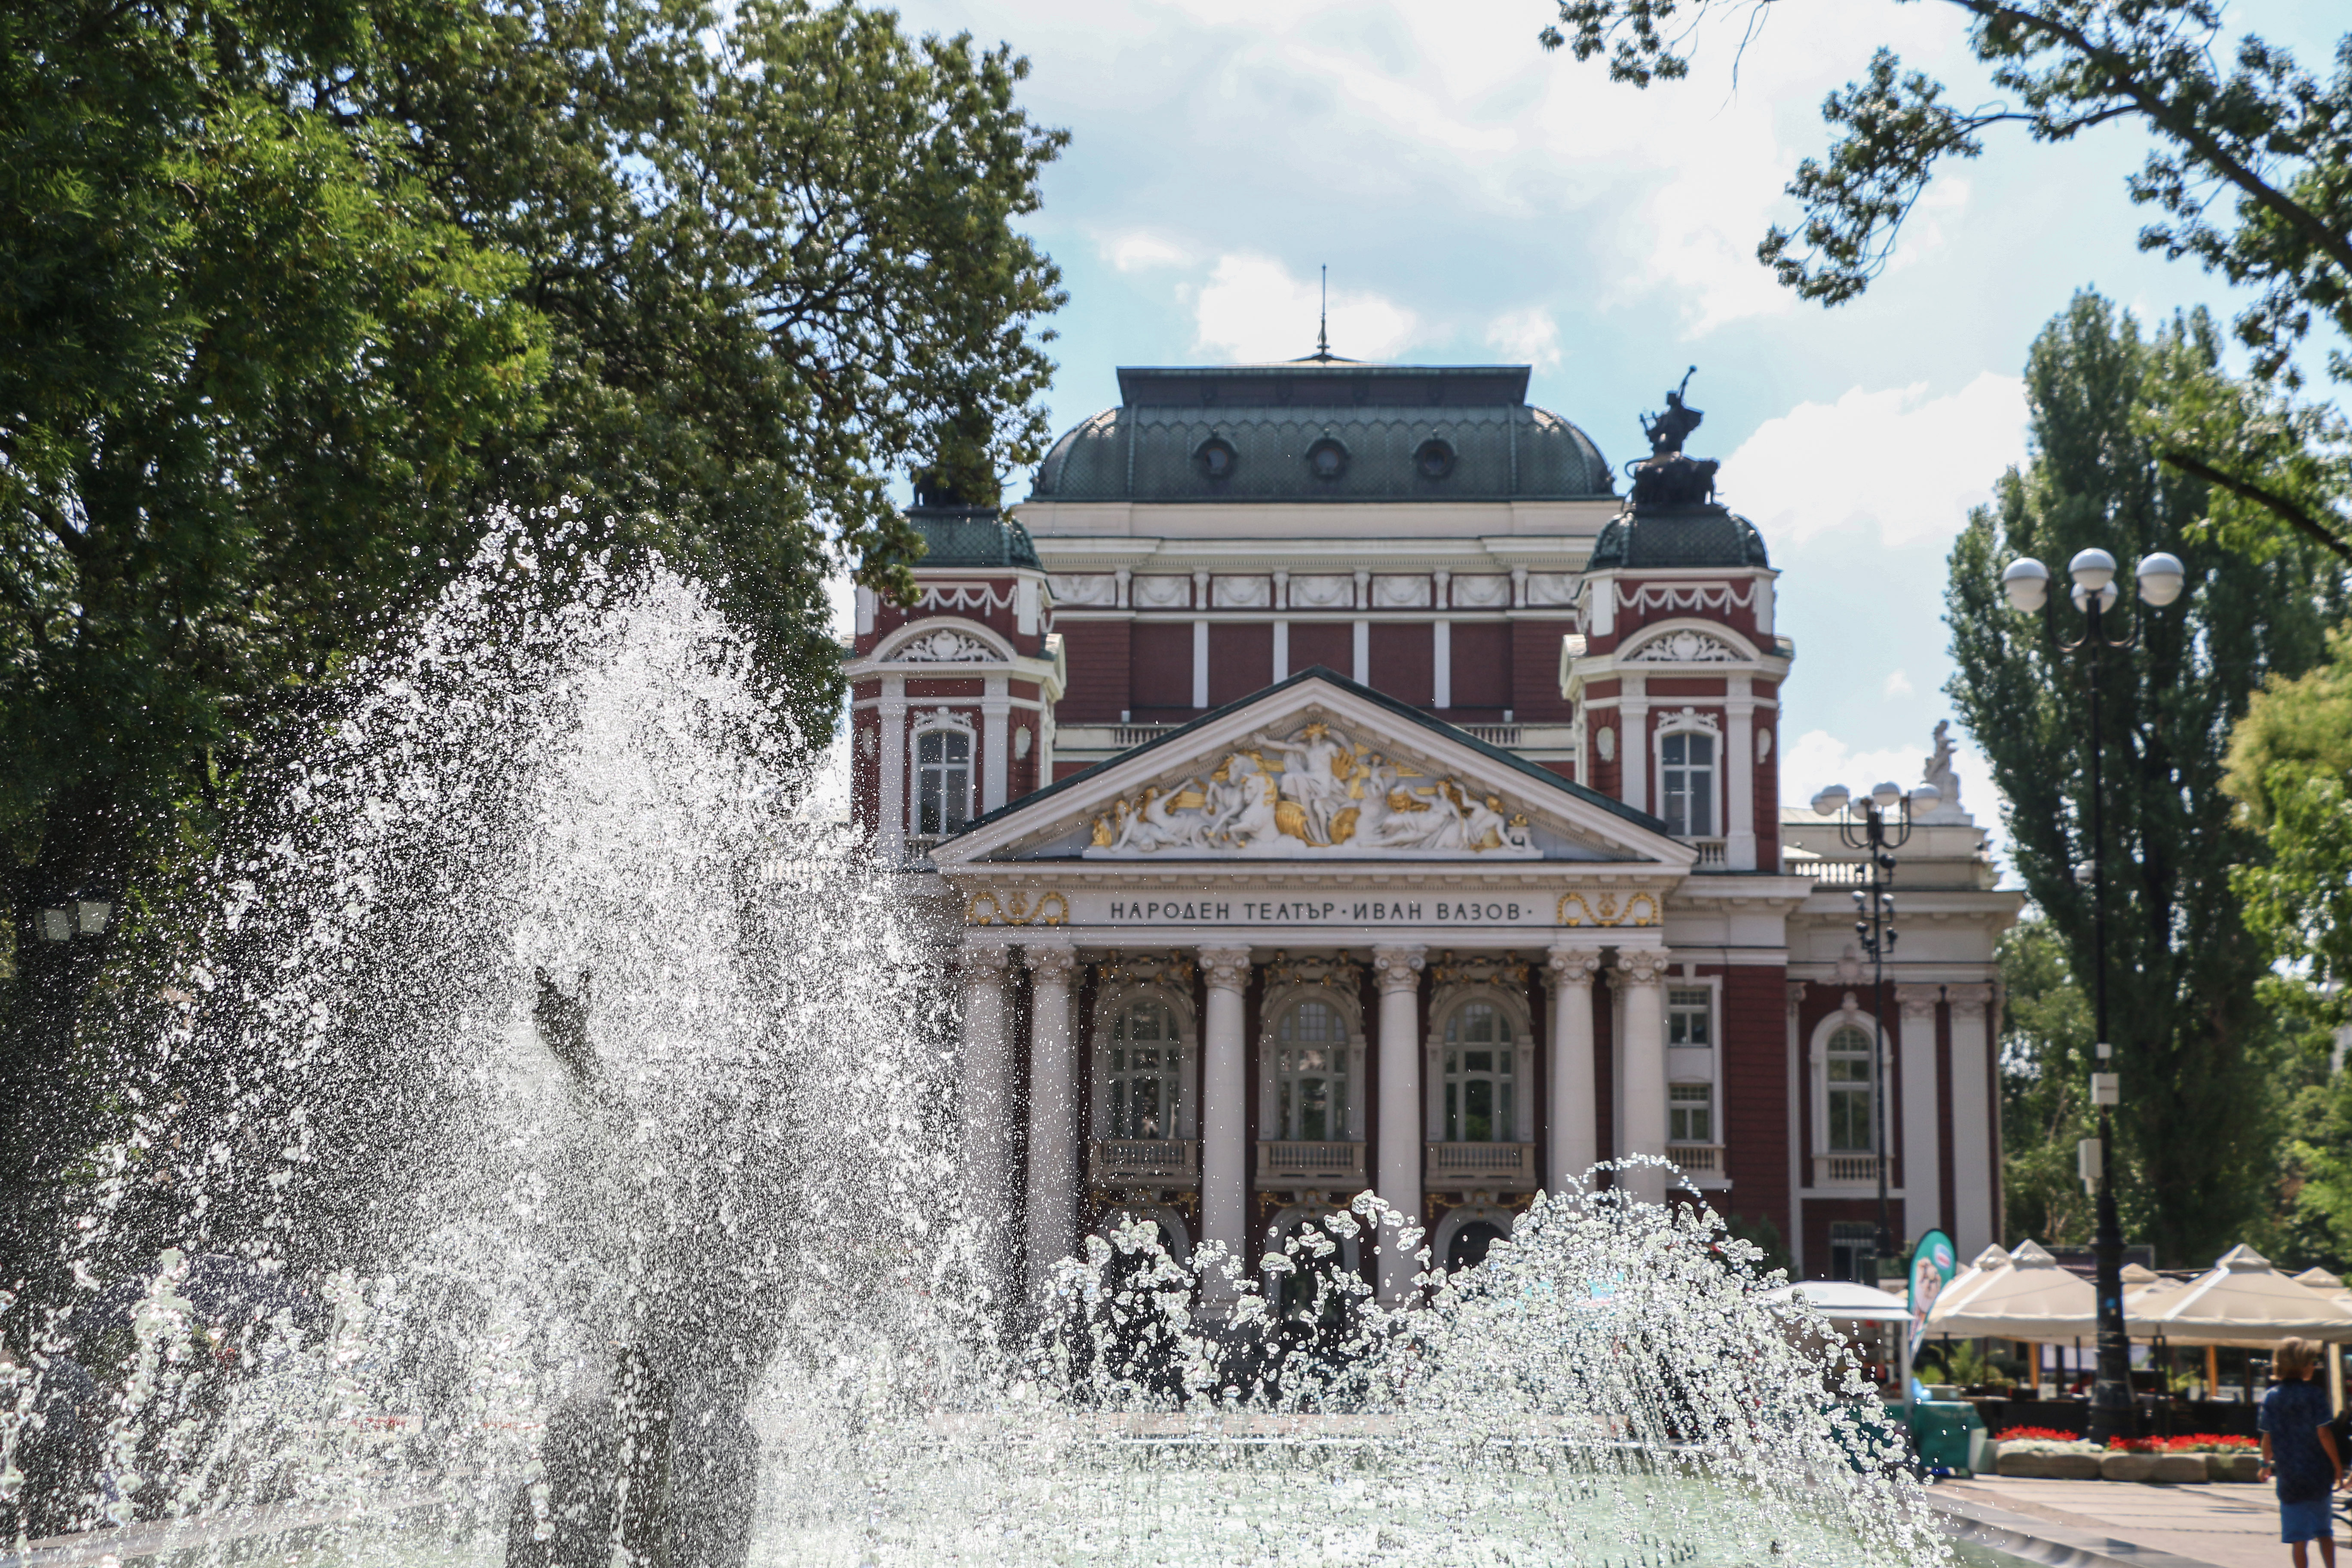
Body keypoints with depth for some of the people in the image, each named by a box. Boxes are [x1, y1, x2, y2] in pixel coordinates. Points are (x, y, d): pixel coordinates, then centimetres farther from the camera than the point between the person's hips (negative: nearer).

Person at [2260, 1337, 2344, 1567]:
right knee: (2324, 1532, 15)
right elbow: (2323, 1433, -11)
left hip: (2289, 1477, 1)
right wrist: (2338, 1467, -3)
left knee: (2298, 1538, 5)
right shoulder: (2315, 1393, -9)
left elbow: (2268, 1438, -1)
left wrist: (2266, 1464, 16)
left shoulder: (2271, 1397, -2)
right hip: (2318, 1474, -1)